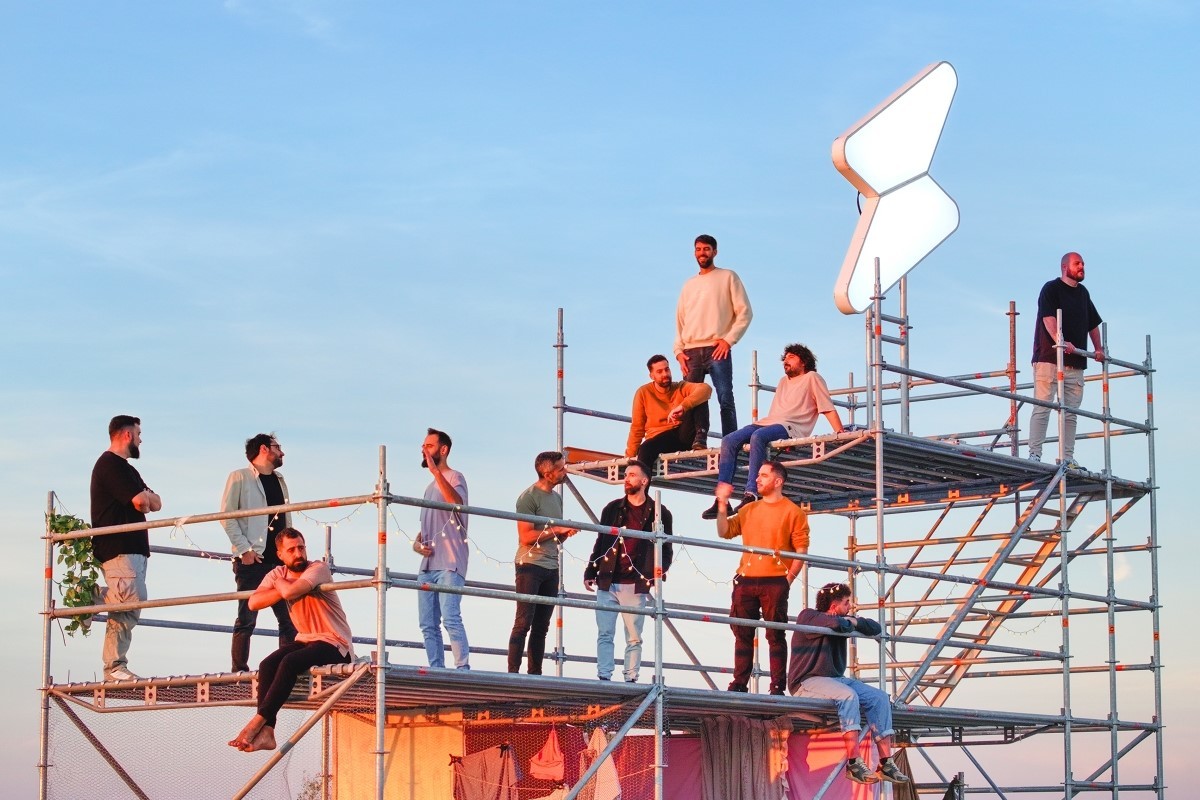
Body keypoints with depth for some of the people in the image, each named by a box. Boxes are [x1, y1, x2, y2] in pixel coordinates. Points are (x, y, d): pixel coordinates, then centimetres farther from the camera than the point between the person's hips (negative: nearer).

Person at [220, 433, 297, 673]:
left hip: (280, 560, 6)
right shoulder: (239, 478, 2)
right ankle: (240, 669, -3)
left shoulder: (280, 481, 22)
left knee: (289, 617, -1)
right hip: (252, 561, -6)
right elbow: (227, 516, -5)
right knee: (247, 619, -6)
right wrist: (244, 549, -13)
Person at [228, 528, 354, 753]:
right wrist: (282, 589, -19)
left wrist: (280, 583, -8)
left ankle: (257, 723, -29)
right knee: (267, 665, -20)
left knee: (289, 663, -31)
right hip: (305, 639, 6)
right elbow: (253, 602, -10)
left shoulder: (318, 568, -13)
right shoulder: (278, 574, 6)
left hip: (335, 643, -6)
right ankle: (266, 733, -28)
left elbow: (290, 591, -31)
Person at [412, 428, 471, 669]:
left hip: (449, 565, -9)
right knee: (428, 625, 4)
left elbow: (457, 502, -23)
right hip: (427, 565, 9)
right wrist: (417, 543, 10)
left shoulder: (454, 478, 0)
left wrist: (436, 471, -28)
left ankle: (463, 670, -22)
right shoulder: (431, 487, 25)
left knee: (450, 618, -20)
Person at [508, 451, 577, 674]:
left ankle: (535, 673, 8)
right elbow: (526, 536, -16)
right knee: (524, 622, -9)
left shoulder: (556, 498, 17)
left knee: (541, 627, 6)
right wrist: (556, 530, -14)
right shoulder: (529, 497, -9)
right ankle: (513, 672, -10)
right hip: (530, 566, -8)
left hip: (551, 568, 8)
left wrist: (567, 533, 2)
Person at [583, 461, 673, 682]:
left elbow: (666, 549, 7)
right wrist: (590, 573, 9)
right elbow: (600, 544, 16)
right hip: (607, 582, 3)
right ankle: (603, 678, -2)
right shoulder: (612, 509, 13)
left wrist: (659, 575, -9)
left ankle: (631, 679, 2)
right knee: (604, 634, -1)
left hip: (635, 585, -3)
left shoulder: (658, 514, 5)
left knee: (634, 638, -1)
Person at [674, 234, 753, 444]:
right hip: (691, 352, 5)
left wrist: (729, 339, -10)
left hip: (717, 349, -5)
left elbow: (745, 312, 2)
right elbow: (680, 321, 21)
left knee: (725, 399, -12)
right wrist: (679, 350, 7)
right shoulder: (689, 285, 23)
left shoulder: (728, 277, 9)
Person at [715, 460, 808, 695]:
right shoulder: (749, 510, 18)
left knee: (775, 635, -5)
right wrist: (722, 507, 2)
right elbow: (725, 532, 15)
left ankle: (778, 687, -6)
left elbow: (801, 548, -3)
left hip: (774, 582, -5)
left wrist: (789, 578, -9)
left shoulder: (793, 512, 2)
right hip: (746, 581, 5)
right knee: (743, 634, 5)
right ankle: (739, 684, 8)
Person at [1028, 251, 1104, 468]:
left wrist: (1098, 348, 22)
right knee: (1042, 408, -10)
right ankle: (1034, 454, -13)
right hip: (1049, 358, -7)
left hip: (1075, 362, 7)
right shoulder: (1051, 288, -2)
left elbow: (1093, 323, 32)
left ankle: (1067, 458, 7)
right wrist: (1060, 341, -31)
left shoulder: (1083, 292, 21)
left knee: (1070, 413, 5)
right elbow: (1048, 317, -17)